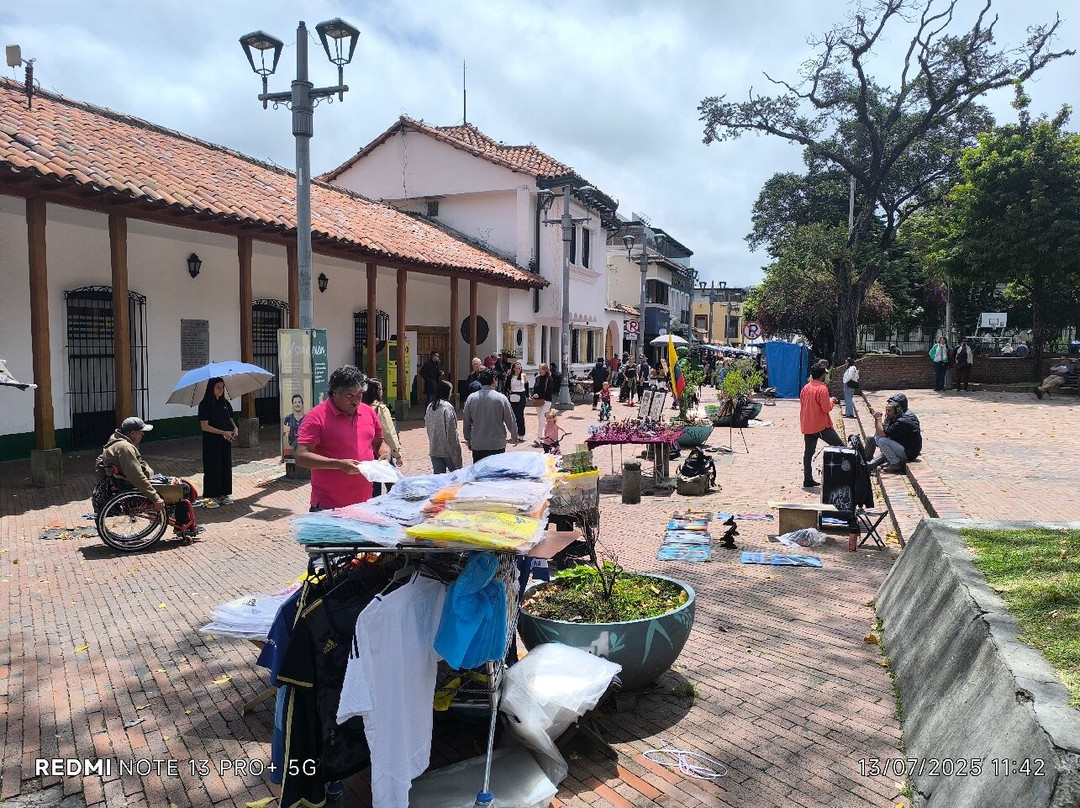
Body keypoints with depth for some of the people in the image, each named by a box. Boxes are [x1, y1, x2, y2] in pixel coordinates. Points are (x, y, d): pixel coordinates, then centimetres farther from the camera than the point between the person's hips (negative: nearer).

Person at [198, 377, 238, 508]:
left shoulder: (225, 403, 9)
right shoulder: (205, 404, -10)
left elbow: (230, 419, 19)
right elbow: (204, 426, -15)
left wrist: (235, 428, -4)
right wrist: (223, 432, -20)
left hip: (225, 441, 6)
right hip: (211, 442, -6)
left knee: (226, 467, 9)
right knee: (213, 468, -2)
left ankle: (224, 494, 19)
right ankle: (211, 497, 7)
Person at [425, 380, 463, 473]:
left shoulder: (429, 407, 7)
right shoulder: (447, 407, -14)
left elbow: (427, 426, 13)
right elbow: (452, 431, -15)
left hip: (434, 449, 6)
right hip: (447, 449, -6)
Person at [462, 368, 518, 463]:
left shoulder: (471, 398, -3)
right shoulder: (501, 398, -10)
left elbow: (466, 422, 5)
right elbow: (510, 421, -4)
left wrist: (468, 440, 19)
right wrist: (515, 437, 14)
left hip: (477, 445, 2)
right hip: (497, 445, -2)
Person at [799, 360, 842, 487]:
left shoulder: (805, 388, 9)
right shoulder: (822, 388, -14)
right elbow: (827, 408, -18)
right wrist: (831, 401, 2)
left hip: (807, 427, 7)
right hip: (821, 426, -7)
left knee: (808, 453, 7)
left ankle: (808, 479, 6)